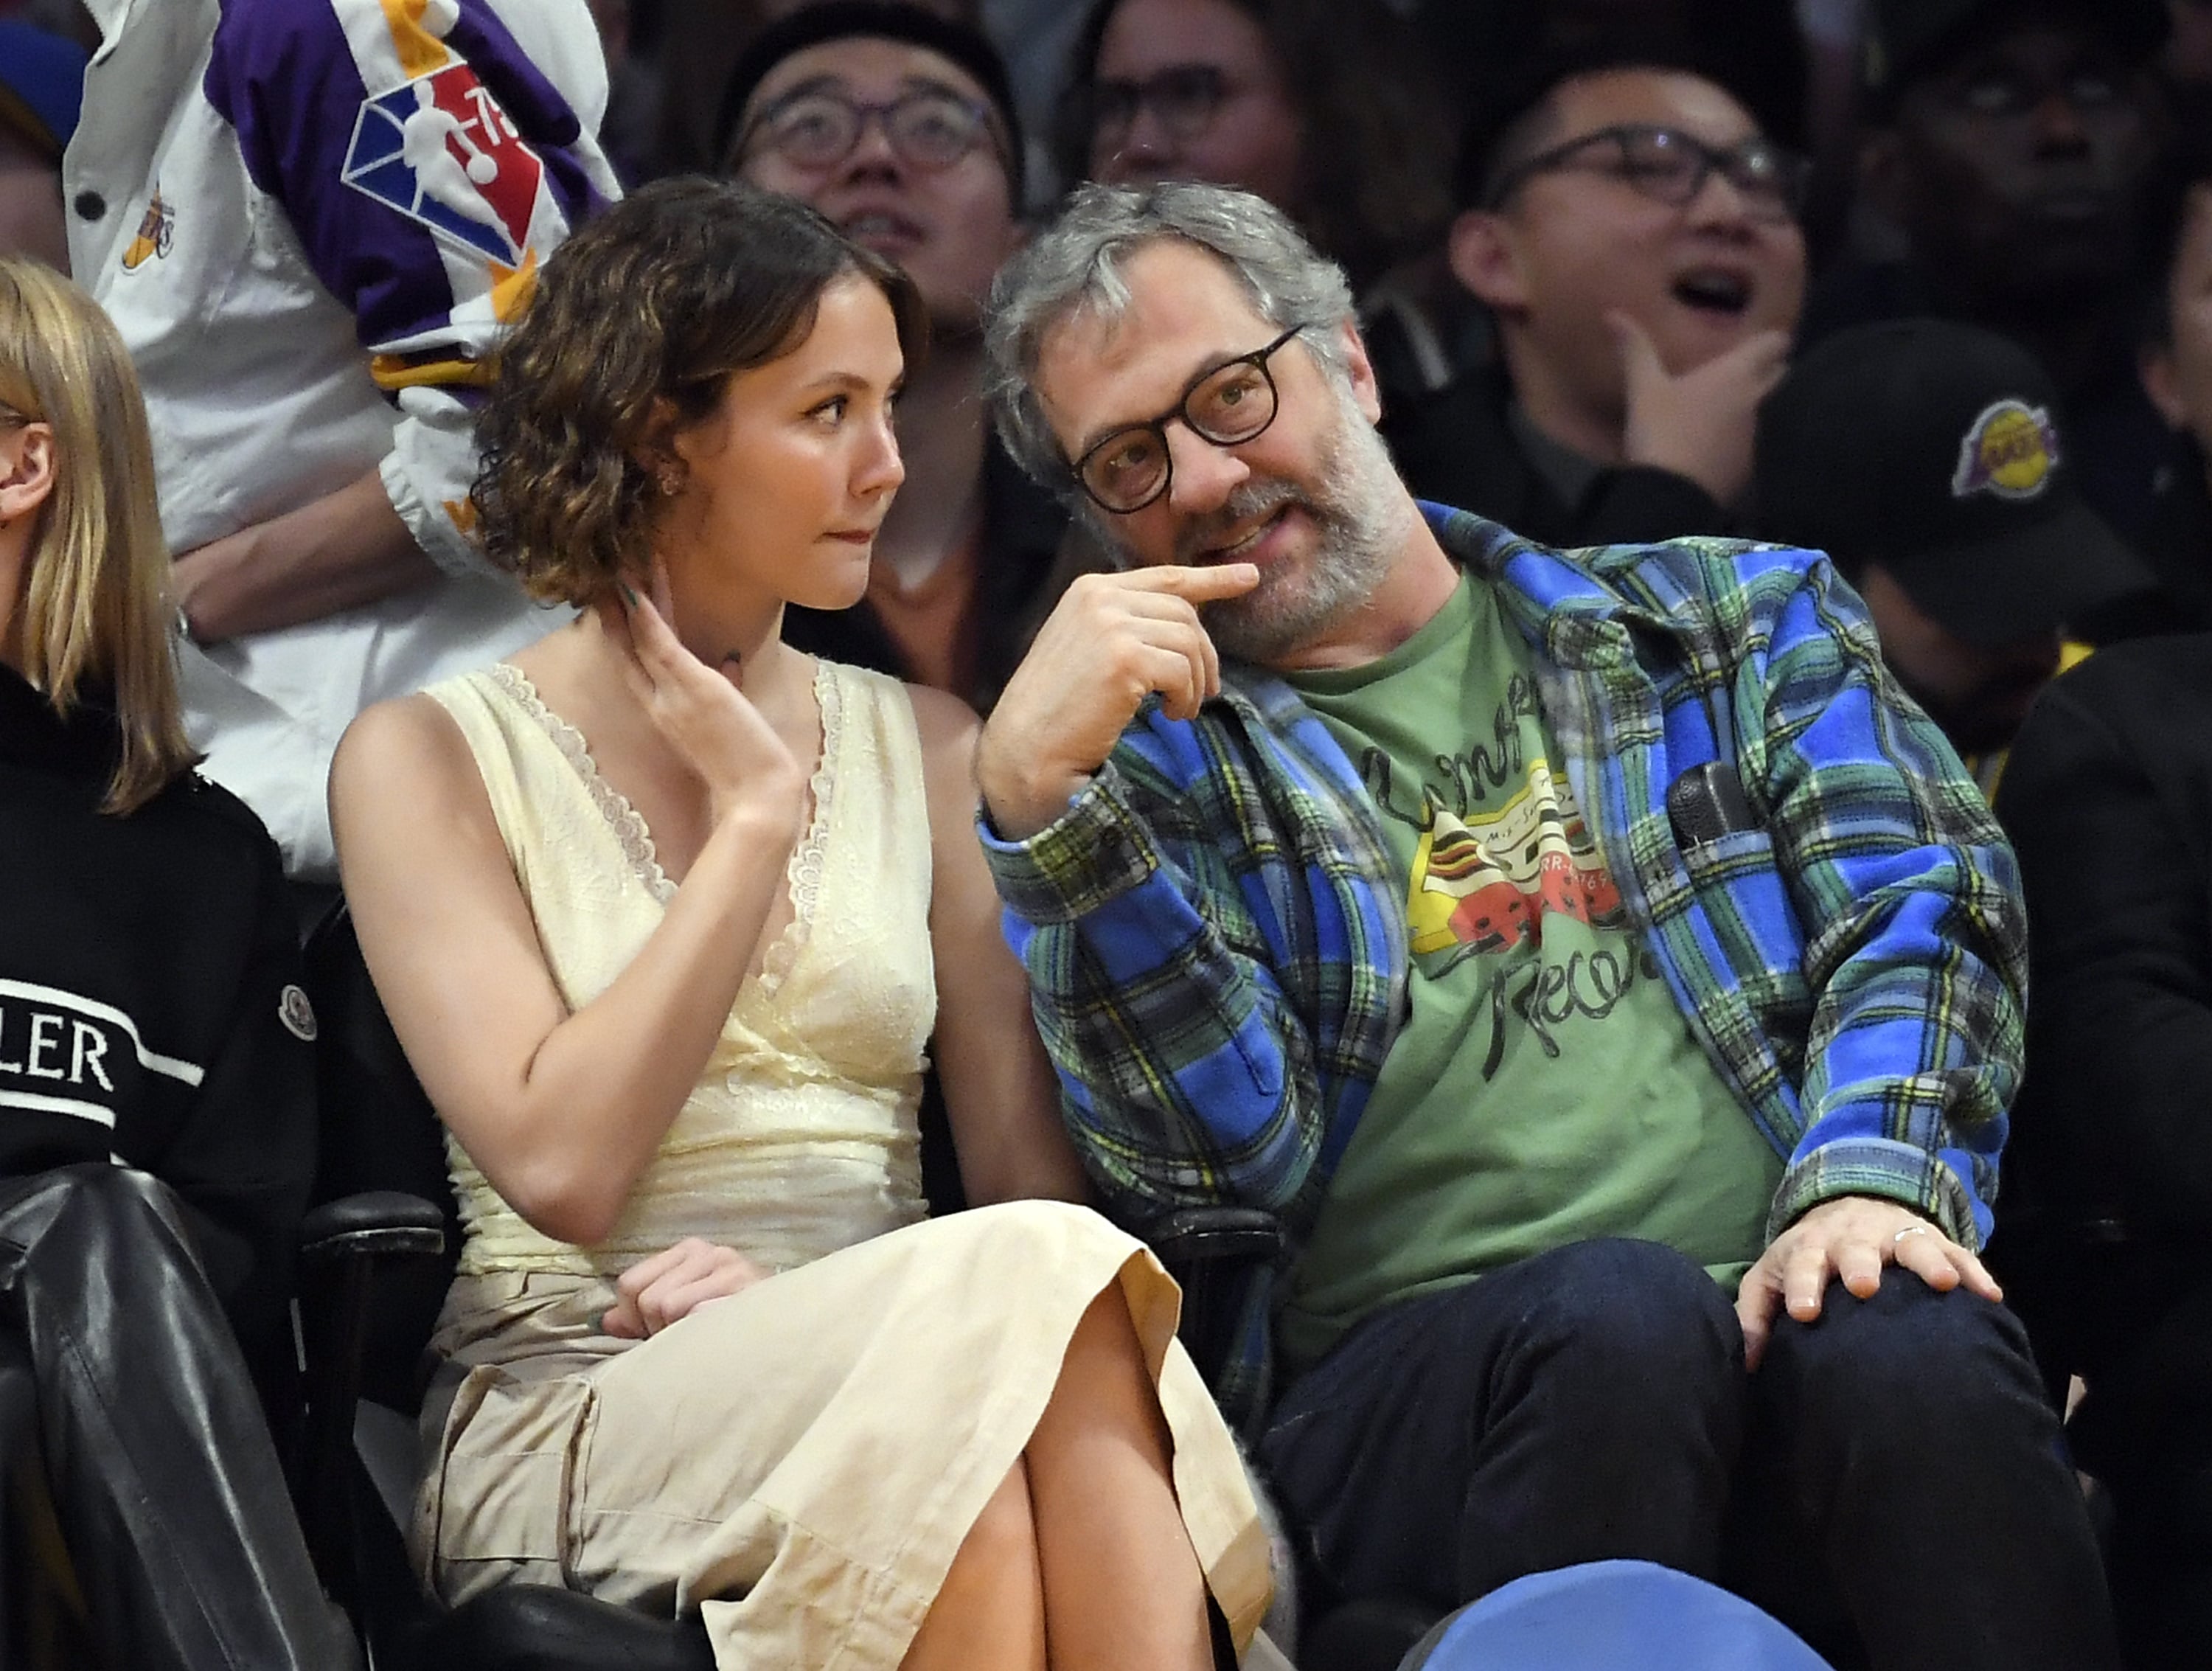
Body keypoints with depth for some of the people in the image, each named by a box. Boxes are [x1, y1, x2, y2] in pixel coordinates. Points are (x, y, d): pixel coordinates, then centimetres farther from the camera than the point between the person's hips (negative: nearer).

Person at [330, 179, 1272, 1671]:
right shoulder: (433, 761, 6)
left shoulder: (927, 750, 16)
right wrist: (755, 816, -3)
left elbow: (1031, 1178, 8)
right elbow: (561, 1167, -8)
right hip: (568, 1422, -3)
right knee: (1030, 1289, -34)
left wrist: (802, 1293, -12)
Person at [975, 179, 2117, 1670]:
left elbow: (1920, 900, 7)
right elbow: (1229, 1149, 2)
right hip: (1396, 1383, -1)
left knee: (1910, 1344, -34)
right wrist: (1040, 801, -10)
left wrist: (1867, 1177, -14)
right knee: (1617, 1309, -35)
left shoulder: (1732, 615, 23)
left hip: (1781, 1314, 1)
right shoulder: (1136, 765, 19)